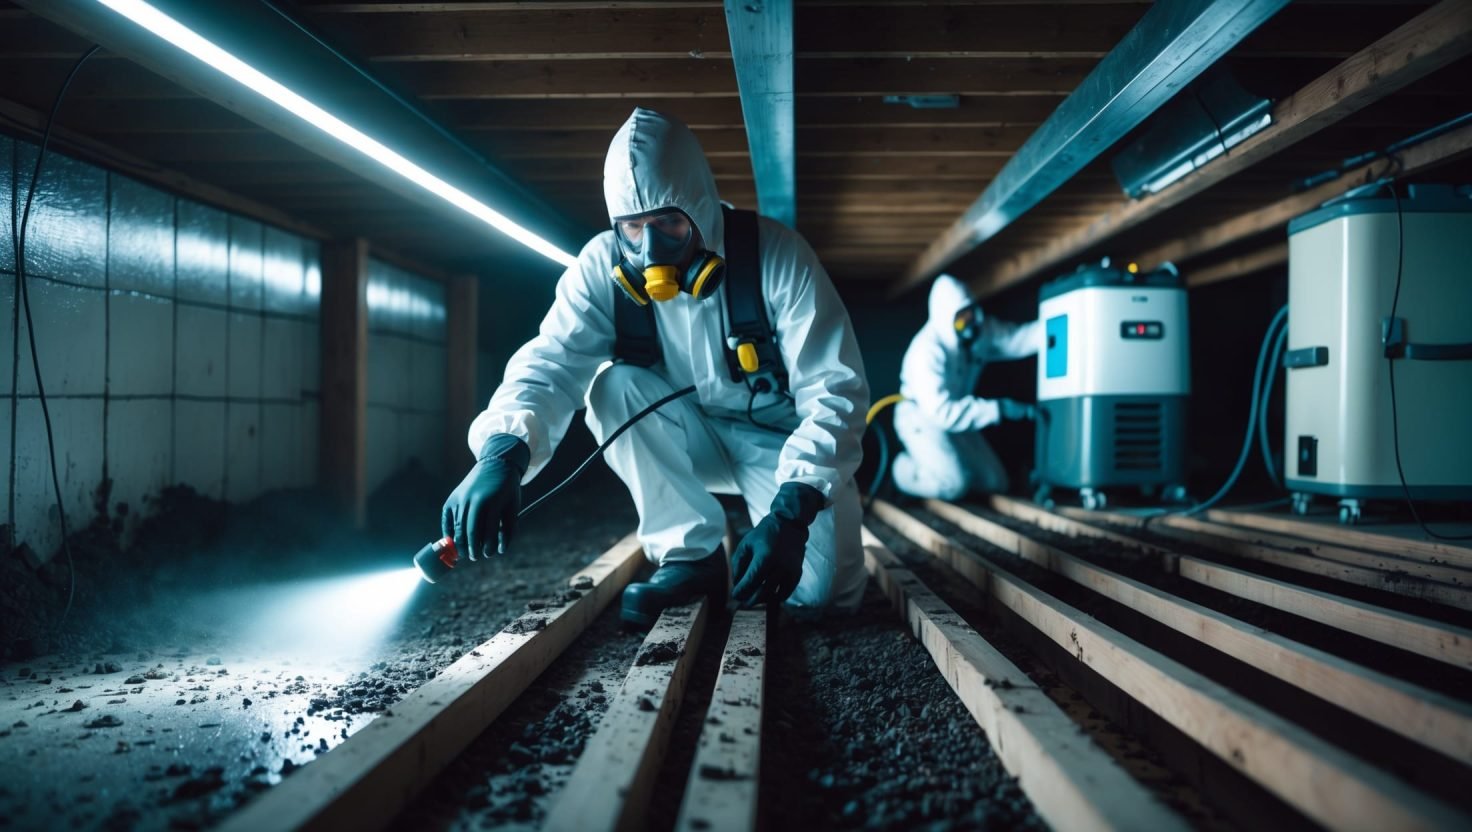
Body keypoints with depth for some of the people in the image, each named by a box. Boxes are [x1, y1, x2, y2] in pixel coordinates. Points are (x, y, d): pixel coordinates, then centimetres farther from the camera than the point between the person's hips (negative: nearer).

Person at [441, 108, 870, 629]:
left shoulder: (774, 254, -24)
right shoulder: (605, 265, -16)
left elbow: (835, 391, -26)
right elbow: (550, 362, -28)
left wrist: (791, 511, -39)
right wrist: (502, 450, -50)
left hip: (782, 438, -2)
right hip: (690, 438, 3)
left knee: (821, 592, -23)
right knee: (612, 384, -27)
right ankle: (692, 554, -14)